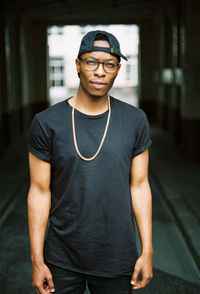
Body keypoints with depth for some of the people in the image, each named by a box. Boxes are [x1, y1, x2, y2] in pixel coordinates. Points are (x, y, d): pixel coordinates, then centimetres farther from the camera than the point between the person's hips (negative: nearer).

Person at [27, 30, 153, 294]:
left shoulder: (135, 120, -3)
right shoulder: (47, 123, -8)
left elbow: (139, 185, 0)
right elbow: (39, 191, -5)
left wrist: (147, 251, -1)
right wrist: (37, 260, -5)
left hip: (117, 260, 1)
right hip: (62, 261, -1)